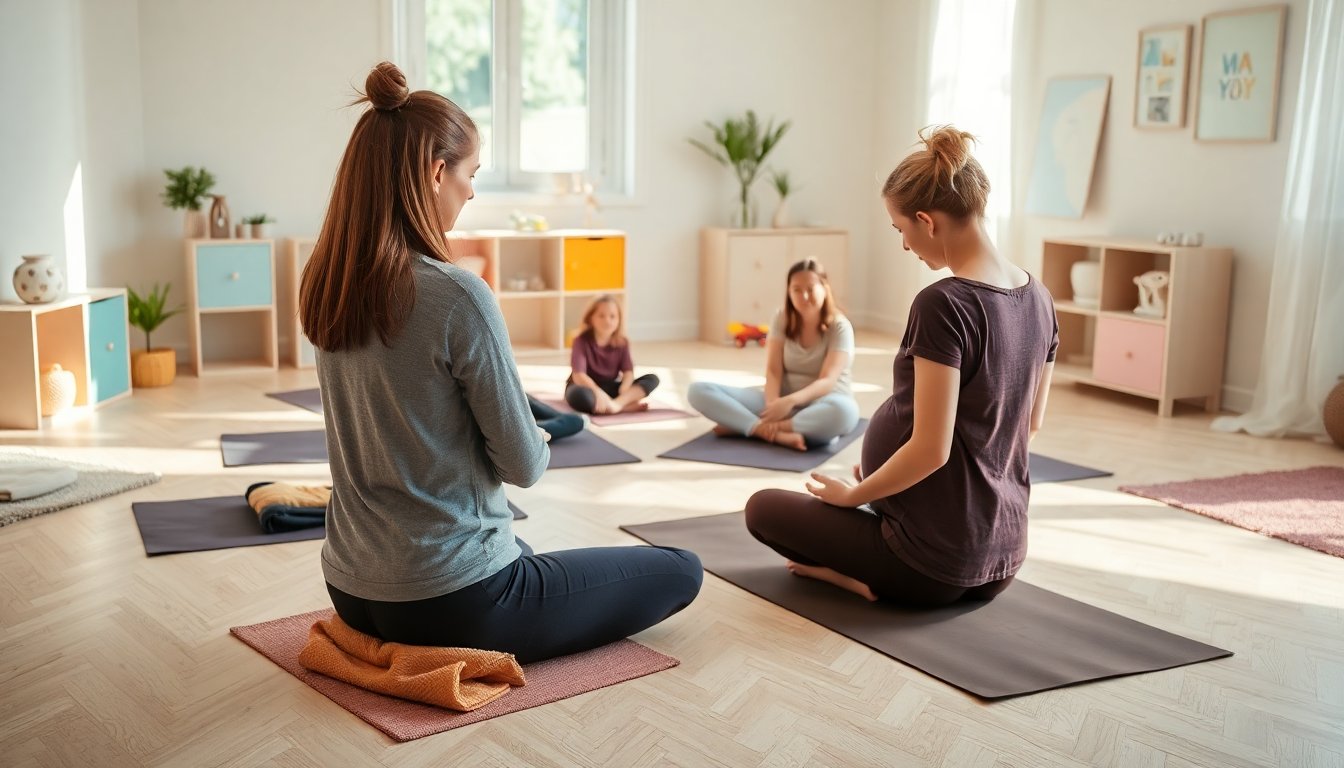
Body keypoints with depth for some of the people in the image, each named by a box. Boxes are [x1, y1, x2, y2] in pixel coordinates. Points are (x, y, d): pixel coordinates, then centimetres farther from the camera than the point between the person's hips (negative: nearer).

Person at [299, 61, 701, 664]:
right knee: (680, 570, 8)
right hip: (453, 603, -9)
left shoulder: (322, 289, -2)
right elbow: (524, 466, -17)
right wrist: (536, 448, 5)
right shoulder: (457, 295, -26)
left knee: (519, 551, 41)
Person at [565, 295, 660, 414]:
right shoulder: (582, 341, -16)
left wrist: (624, 389, -32)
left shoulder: (622, 342, -2)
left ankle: (618, 402, -36)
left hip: (610, 388, 5)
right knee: (579, 395, -43)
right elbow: (578, 375, -26)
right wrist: (598, 393, -42)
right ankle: (625, 405, -35)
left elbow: (628, 371, -9)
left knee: (652, 379, -14)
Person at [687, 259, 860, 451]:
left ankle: (742, 425, -33)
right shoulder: (783, 318, 1)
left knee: (844, 411, -44)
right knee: (699, 391, -16)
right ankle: (776, 433, -37)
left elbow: (827, 381, -20)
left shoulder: (839, 327, -9)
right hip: (783, 400, 3)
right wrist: (773, 405, -29)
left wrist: (790, 401, -37)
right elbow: (773, 371, -7)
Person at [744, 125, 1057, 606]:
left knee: (763, 508, 14)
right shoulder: (1039, 300, 2)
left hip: (933, 562, -8)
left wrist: (850, 495, -7)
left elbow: (930, 450, -25)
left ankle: (864, 578, -1)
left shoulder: (942, 304, -24)